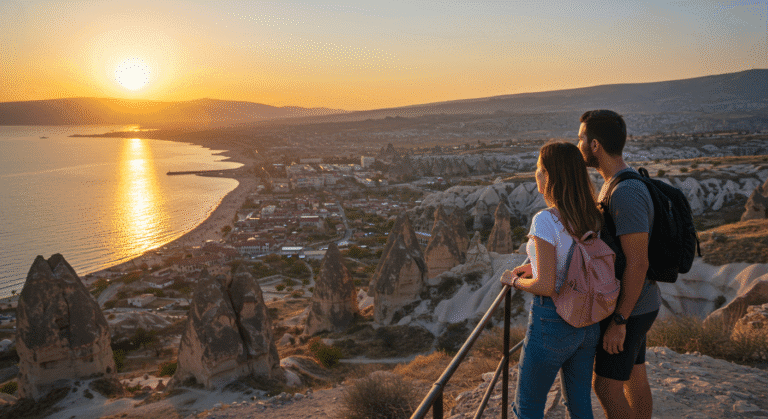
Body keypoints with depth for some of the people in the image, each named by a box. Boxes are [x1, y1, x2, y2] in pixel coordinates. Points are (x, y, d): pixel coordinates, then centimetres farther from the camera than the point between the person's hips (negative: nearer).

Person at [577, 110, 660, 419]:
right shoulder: (618, 184, 6)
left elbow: (638, 263, -28)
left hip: (628, 308, -10)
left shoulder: (627, 193, -28)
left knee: (605, 387, 1)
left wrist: (618, 322, -23)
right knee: (634, 377, 20)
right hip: (634, 303, 10)